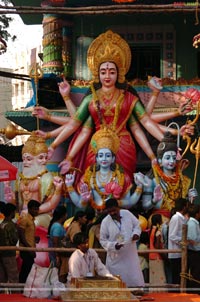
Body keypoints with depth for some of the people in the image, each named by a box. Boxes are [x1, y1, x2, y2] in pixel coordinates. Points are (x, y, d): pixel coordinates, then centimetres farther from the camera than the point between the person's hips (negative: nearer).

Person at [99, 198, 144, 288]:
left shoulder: (127, 214, -3)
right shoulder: (105, 222, -9)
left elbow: (137, 225, 12)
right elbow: (103, 240, -4)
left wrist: (136, 233, -9)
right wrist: (114, 246, -20)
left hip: (131, 254, 2)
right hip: (116, 257, -2)